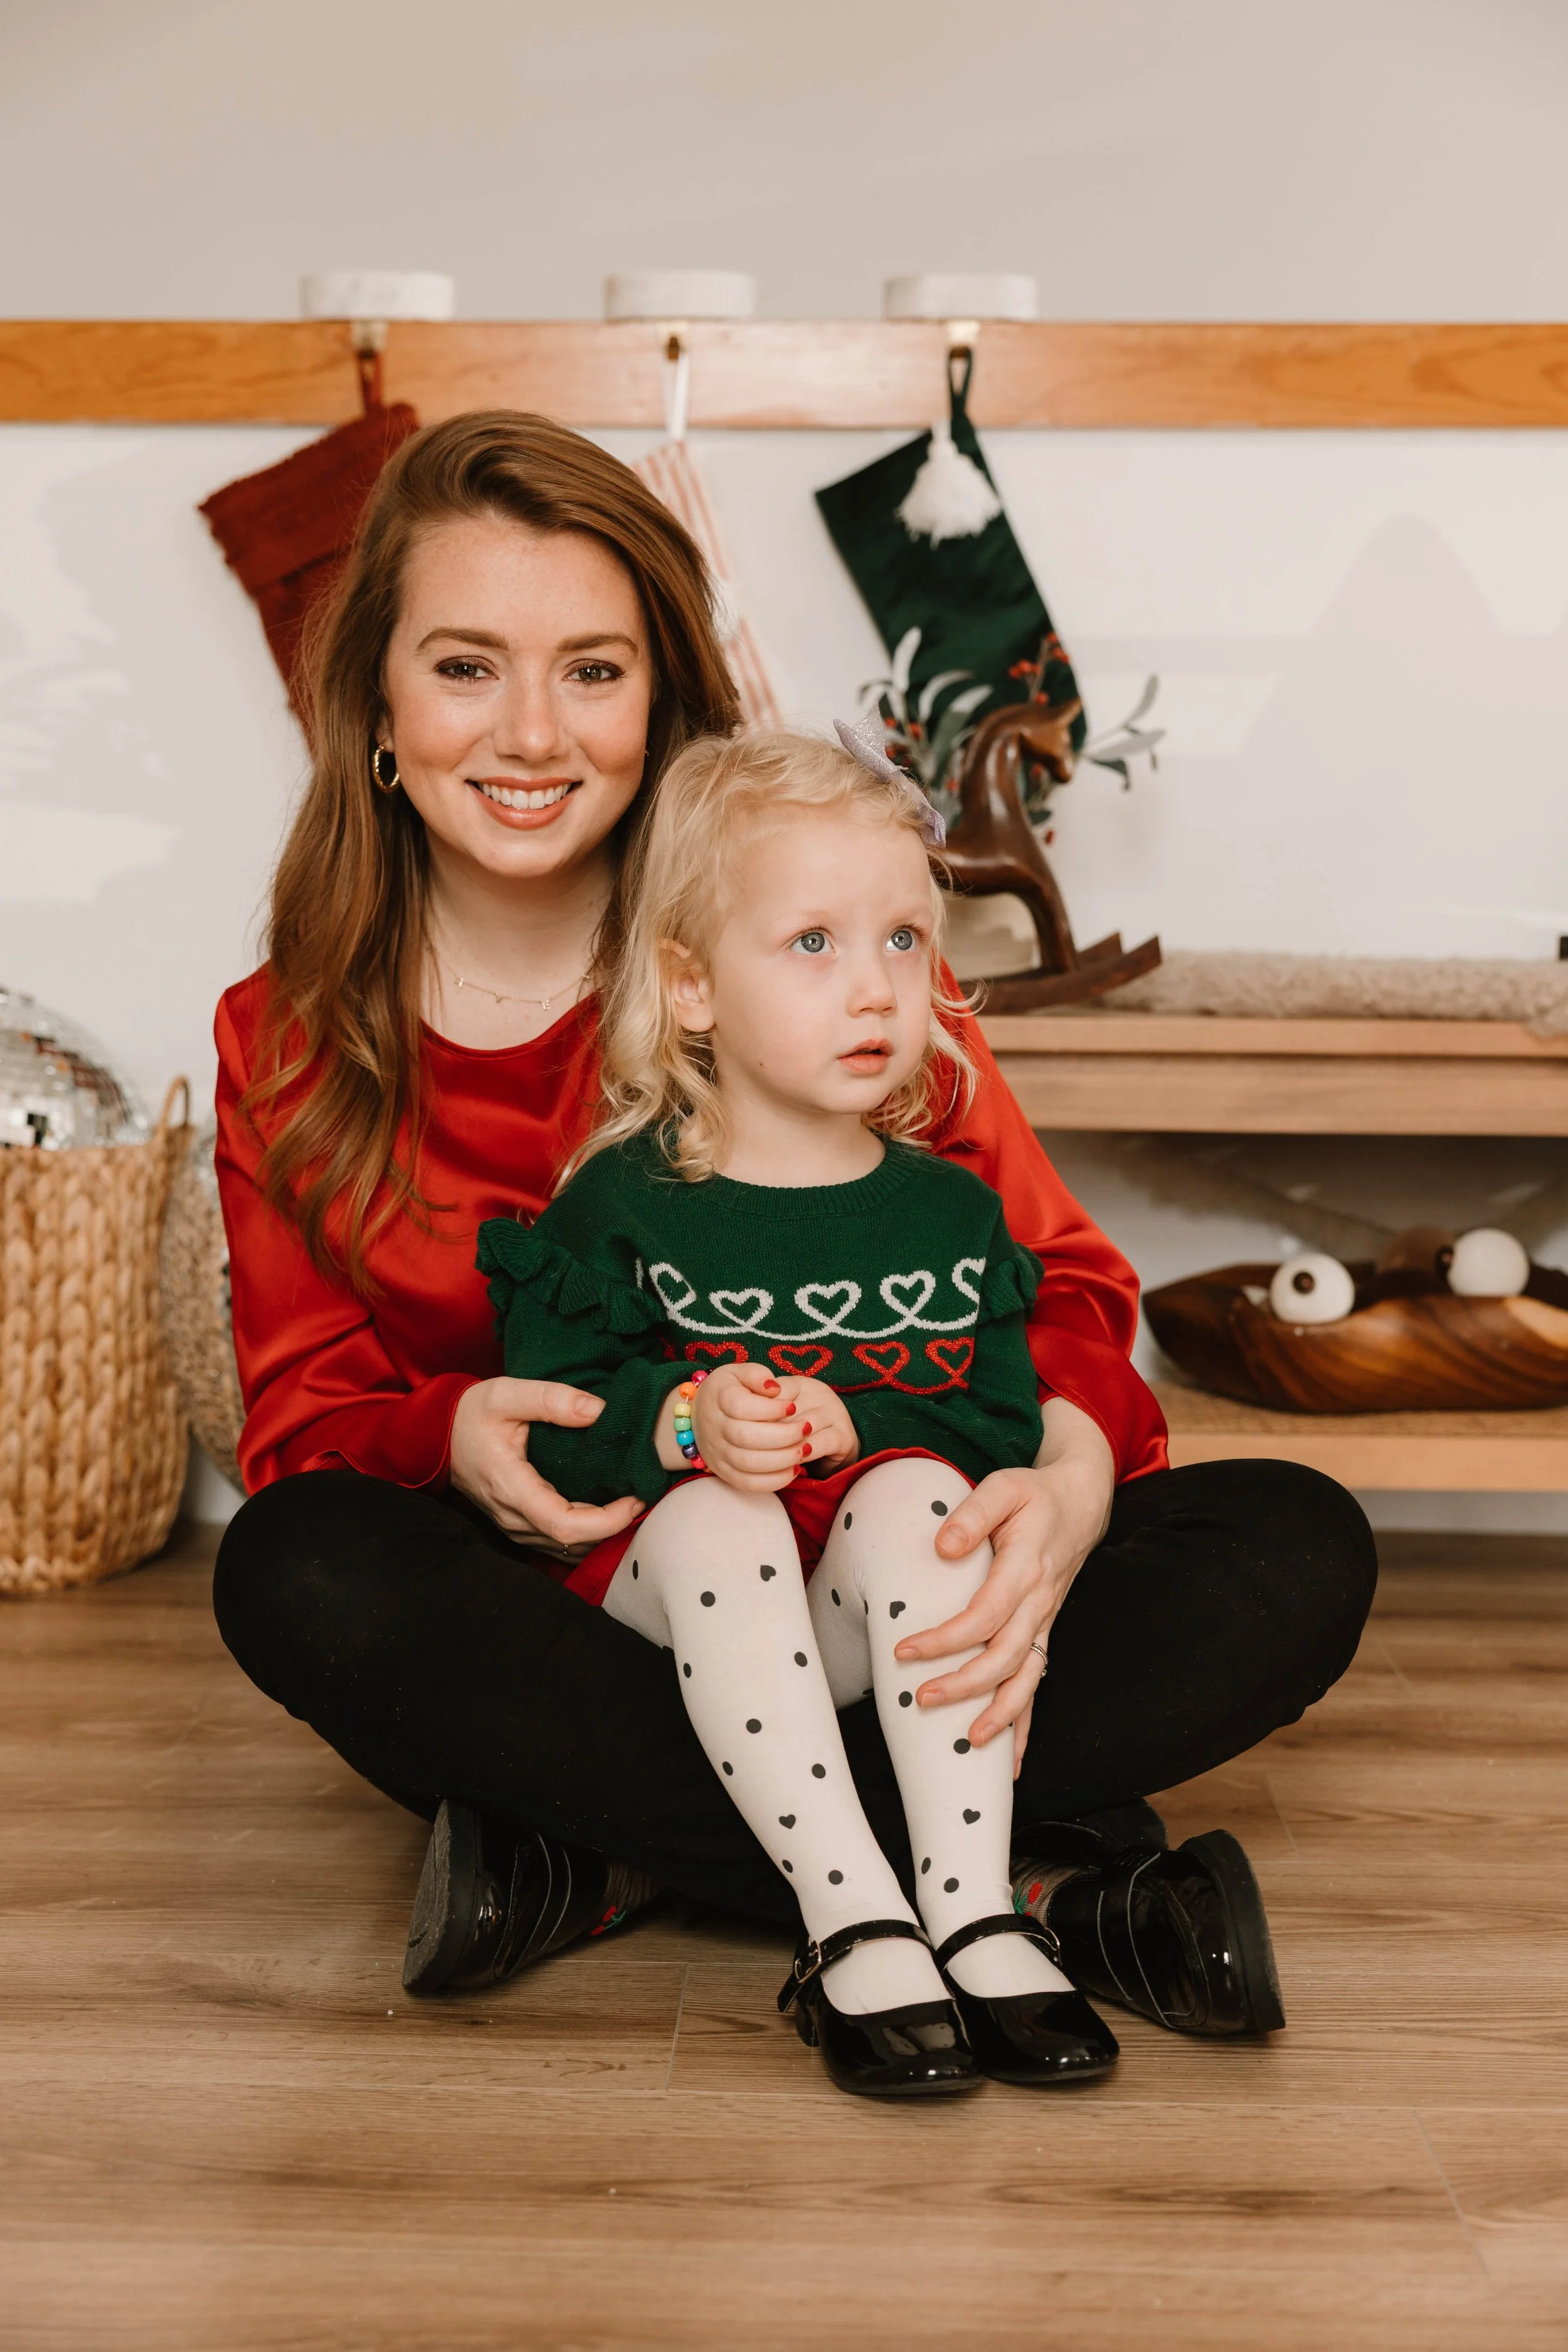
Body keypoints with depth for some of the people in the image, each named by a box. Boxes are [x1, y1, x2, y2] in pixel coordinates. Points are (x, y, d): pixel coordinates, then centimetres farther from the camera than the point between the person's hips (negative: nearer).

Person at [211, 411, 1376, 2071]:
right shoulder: (287, 1047, 0)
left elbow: (1048, 1269, -4)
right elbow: (301, 1419, 1)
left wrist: (1071, 1473, -28)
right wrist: (453, 1437, -24)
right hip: (546, 1635, 1)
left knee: (1299, 1552, -20)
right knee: (295, 1573, -33)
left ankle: (607, 1861, -24)